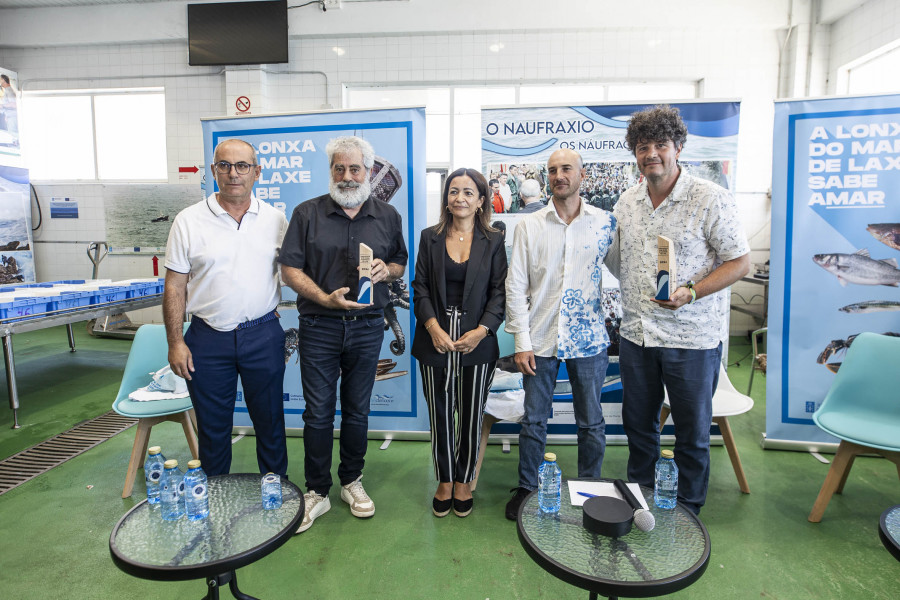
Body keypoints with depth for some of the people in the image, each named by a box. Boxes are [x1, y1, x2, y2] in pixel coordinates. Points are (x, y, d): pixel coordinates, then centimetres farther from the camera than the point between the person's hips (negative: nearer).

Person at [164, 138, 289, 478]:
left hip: (263, 335, 1)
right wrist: (175, 342, -4)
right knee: (212, 426, 13)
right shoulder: (189, 221, -1)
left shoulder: (276, 220, 2)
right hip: (208, 338, 0)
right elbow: (175, 287, 0)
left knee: (270, 420, 12)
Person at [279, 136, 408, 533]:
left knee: (357, 410, 13)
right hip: (319, 327, -1)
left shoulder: (388, 216, 7)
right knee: (318, 412, 5)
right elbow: (290, 269, -3)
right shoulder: (307, 213, 0)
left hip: (367, 327, 2)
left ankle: (352, 482, 31)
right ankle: (316, 492, 21)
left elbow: (401, 263, 14)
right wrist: (326, 298, -17)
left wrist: (386, 270, -10)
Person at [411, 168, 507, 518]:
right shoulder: (430, 238, 6)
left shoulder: (493, 242, 3)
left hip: (477, 343, 0)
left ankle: (464, 482, 29)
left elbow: (500, 292, 0)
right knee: (440, 416, 10)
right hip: (436, 341, 1)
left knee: (471, 417, 9)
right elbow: (420, 288, 3)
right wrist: (433, 327, -11)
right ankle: (444, 481, 28)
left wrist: (481, 331, -12)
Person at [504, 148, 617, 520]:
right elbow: (515, 287, -1)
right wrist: (522, 342, -5)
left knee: (591, 422, 12)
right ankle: (527, 488, 29)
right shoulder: (529, 226, 1)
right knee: (534, 420, 10)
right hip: (541, 339, 0)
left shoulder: (605, 222, 2)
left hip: (589, 338, 1)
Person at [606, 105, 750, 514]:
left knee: (692, 433, 11)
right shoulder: (627, 202, 6)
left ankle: (686, 515, 32)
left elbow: (740, 261, -9)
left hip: (692, 338, -5)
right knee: (638, 424, 18)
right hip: (636, 334, 5)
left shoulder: (710, 199, -10)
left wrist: (691, 292, -22)